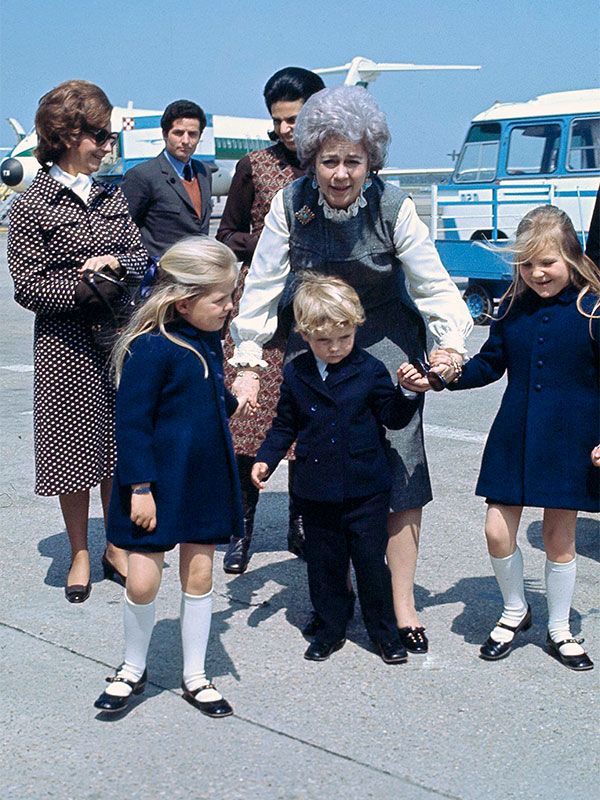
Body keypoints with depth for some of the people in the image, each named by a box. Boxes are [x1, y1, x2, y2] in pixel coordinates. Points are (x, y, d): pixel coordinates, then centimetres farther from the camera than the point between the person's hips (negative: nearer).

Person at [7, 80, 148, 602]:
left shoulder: (112, 196, 8)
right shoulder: (33, 206, -6)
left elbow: (142, 259, 10)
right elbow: (28, 287, -9)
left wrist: (116, 263, -11)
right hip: (66, 348, -4)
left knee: (120, 446, 10)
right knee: (74, 448, 5)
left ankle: (116, 547, 25)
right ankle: (80, 555, 21)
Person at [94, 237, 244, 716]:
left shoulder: (209, 342, 4)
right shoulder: (151, 348, -19)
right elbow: (131, 423, -17)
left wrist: (233, 402, 5)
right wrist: (139, 488, -17)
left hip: (205, 479, 7)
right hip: (156, 484, -7)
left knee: (199, 574, 11)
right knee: (143, 580, -2)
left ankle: (195, 676, 26)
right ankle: (133, 670, 24)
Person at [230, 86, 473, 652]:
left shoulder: (392, 206, -15)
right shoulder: (290, 204, -12)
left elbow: (433, 284, -8)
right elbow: (262, 286, -6)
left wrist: (452, 344, -18)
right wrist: (248, 361, -6)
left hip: (385, 346, -1)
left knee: (399, 470, -5)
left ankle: (401, 604, 8)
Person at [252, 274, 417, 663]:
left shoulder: (370, 370, -5)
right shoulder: (296, 374, 2)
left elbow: (394, 417, -1)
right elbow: (285, 425, 11)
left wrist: (409, 393, -18)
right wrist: (265, 460, 0)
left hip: (365, 489, -2)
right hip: (316, 491, 2)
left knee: (371, 561, 5)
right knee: (324, 564, 11)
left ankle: (385, 631, 21)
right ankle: (331, 629, 27)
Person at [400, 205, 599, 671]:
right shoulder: (514, 308, 3)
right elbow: (490, 365, 11)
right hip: (513, 438, 3)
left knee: (559, 537, 9)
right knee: (498, 532, 2)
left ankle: (560, 630, 28)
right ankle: (515, 612, 30)